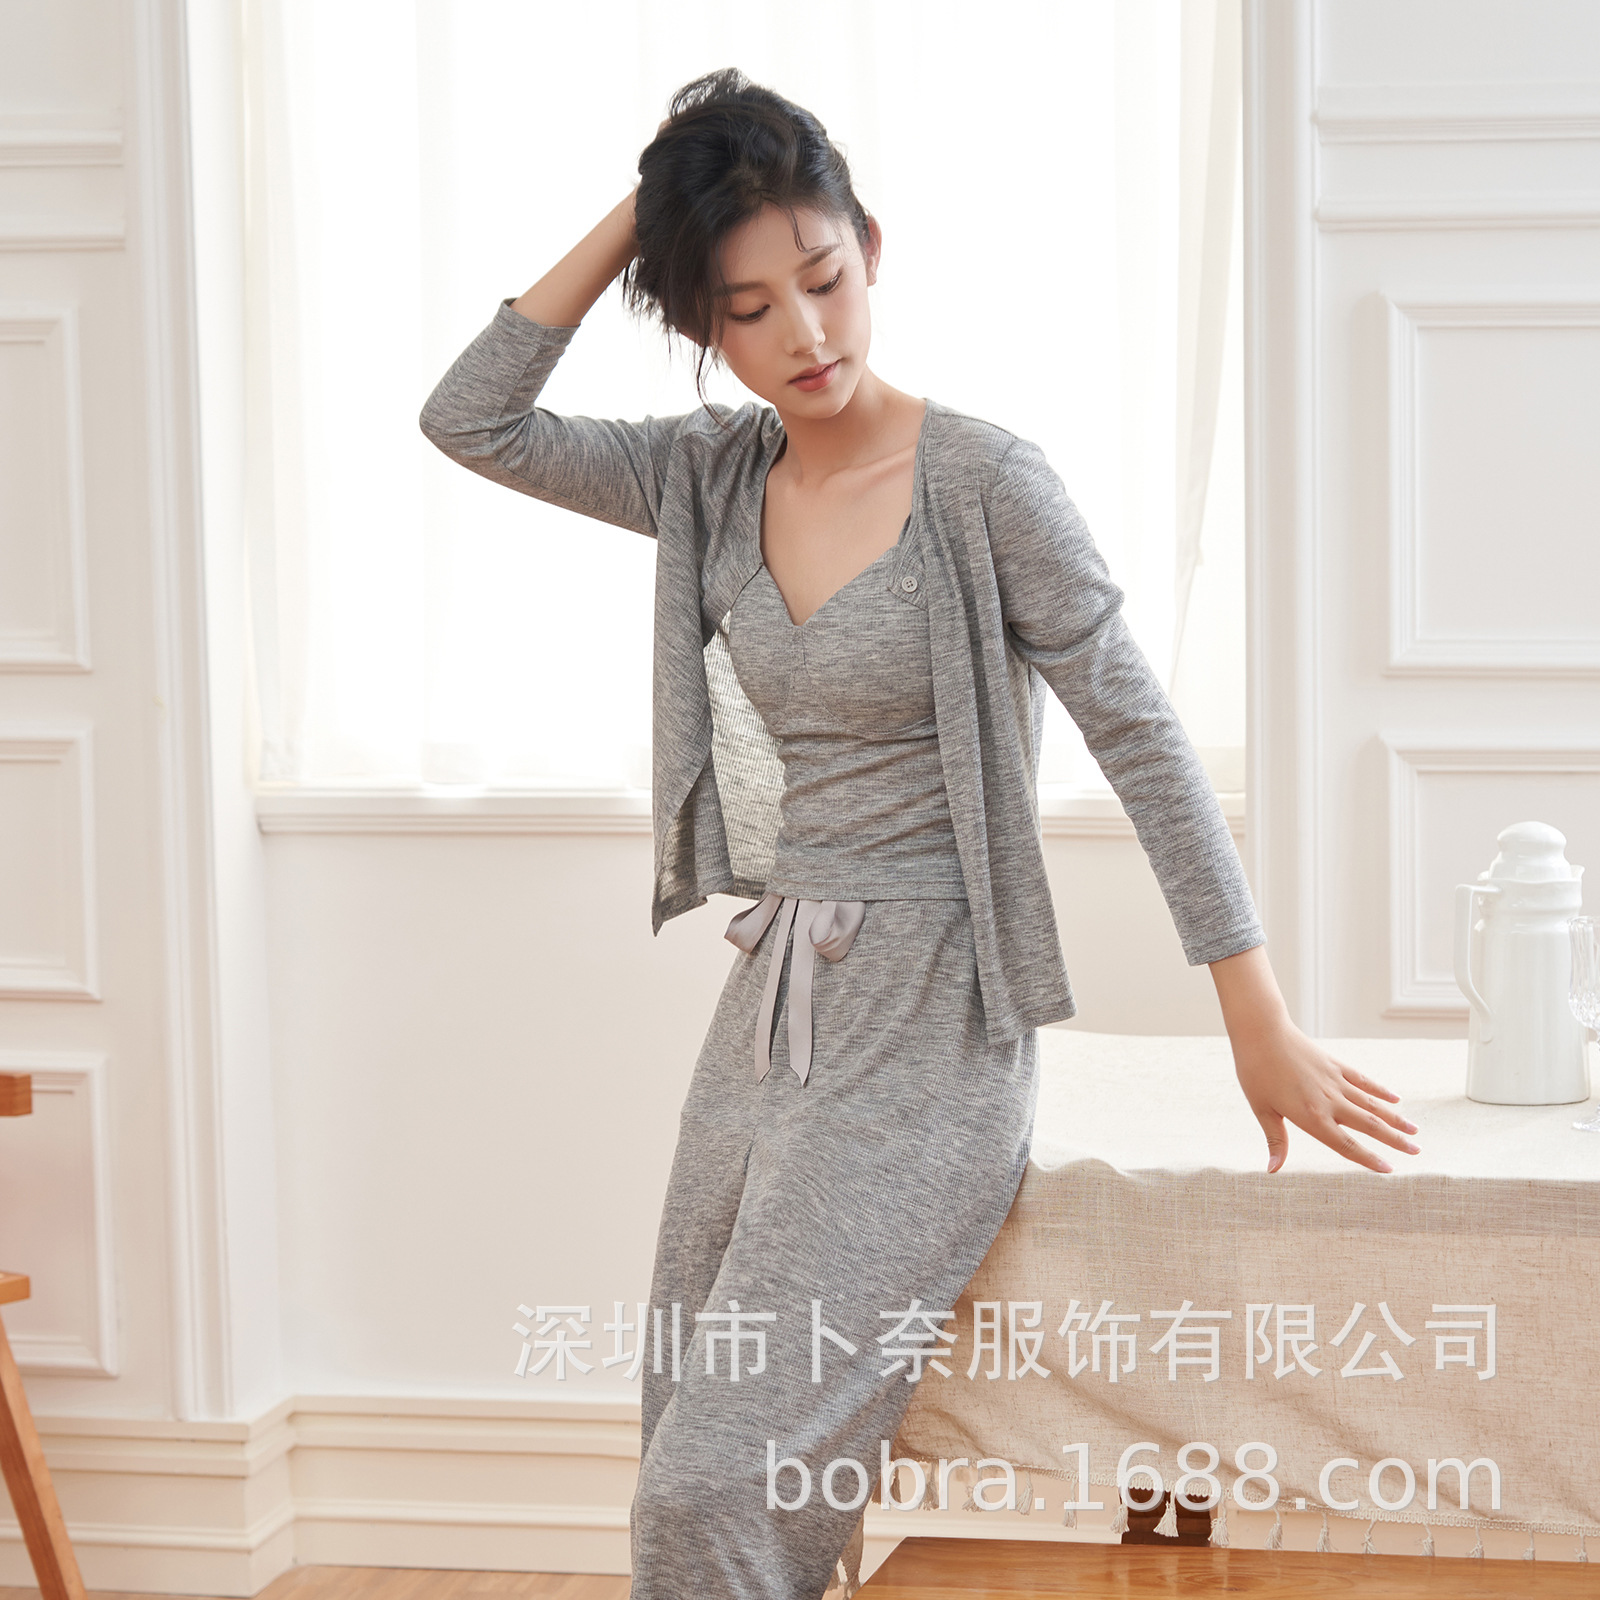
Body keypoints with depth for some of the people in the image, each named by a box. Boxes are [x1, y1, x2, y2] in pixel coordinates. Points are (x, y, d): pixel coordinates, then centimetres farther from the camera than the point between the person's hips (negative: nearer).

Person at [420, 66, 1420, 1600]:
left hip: (930, 1026, -6)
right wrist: (637, 213, -2)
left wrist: (1263, 1028, -10)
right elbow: (473, 418, 2)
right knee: (692, 1466, 11)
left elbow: (1141, 740, -10)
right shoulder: (714, 477, 6)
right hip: (772, 1004, 7)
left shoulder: (983, 480, -11)